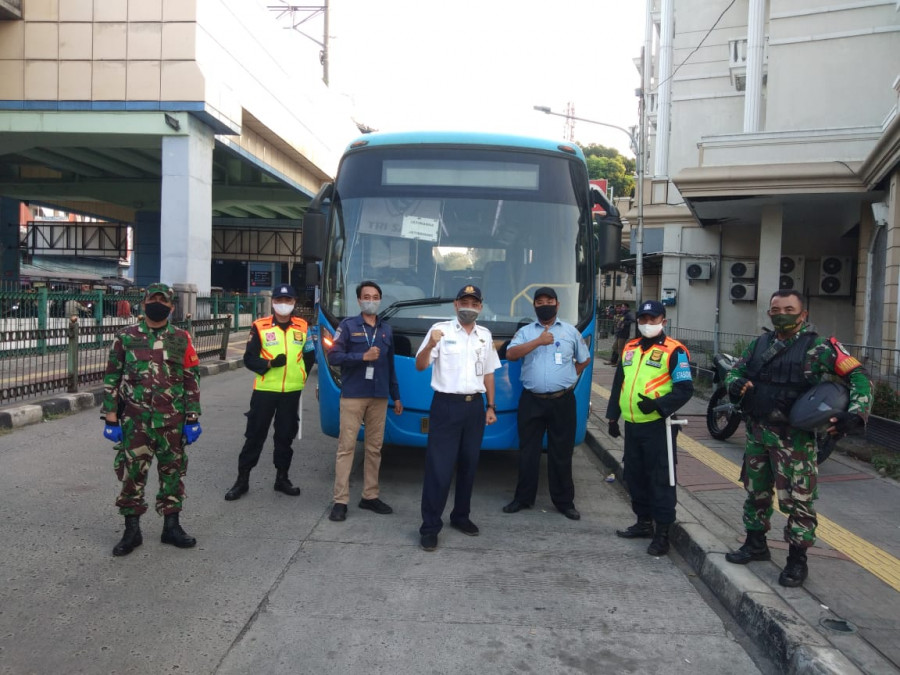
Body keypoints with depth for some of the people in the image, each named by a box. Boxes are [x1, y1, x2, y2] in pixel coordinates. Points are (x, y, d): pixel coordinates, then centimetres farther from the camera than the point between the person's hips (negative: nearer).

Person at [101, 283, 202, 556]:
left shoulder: (181, 339, 3)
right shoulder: (126, 337, 2)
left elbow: (191, 381, 4)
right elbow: (112, 379, 4)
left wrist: (192, 419, 0)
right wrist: (110, 419, -1)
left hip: (172, 420, 1)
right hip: (135, 420, -1)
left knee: (172, 472, 9)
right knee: (132, 473, 5)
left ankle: (171, 526, 22)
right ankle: (132, 530, 18)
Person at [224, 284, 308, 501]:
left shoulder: (303, 327, 4)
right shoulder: (260, 327, -3)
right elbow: (249, 359, -4)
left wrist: (304, 375, 8)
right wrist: (270, 364, -18)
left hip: (292, 392, 2)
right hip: (265, 391, -2)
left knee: (285, 436, 11)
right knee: (255, 435, 3)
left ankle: (282, 478, 24)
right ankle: (242, 480, 14)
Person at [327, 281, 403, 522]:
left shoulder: (386, 330, 14)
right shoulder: (348, 325, 1)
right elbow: (333, 357, -8)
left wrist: (396, 396, 17)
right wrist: (363, 356, -18)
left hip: (379, 397, 4)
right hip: (353, 396, -4)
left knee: (375, 447, 8)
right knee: (346, 446, -3)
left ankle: (370, 496, 18)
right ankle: (340, 501, 1)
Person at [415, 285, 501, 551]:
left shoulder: (485, 335, 11)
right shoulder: (440, 330, -4)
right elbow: (420, 366, -10)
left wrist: (491, 406, 13)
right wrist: (430, 345, -29)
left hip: (475, 406, 5)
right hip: (446, 405, -5)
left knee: (469, 465, 13)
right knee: (439, 467, -4)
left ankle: (460, 516, 29)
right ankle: (430, 527, 4)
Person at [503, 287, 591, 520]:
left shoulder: (571, 331, 8)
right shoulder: (525, 331, 5)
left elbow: (584, 360, 19)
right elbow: (510, 354, -12)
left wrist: (569, 375, 8)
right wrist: (538, 341, -17)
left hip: (562, 401, 0)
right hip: (531, 401, 0)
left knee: (561, 452, 7)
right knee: (528, 451, 7)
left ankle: (564, 501, 18)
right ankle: (523, 498, 20)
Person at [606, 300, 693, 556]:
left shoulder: (674, 350, -7)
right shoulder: (629, 348, 14)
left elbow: (685, 389, -12)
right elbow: (618, 384, 19)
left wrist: (658, 405, -26)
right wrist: (613, 417, 16)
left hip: (657, 426, -7)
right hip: (632, 425, 7)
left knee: (660, 479, -2)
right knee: (634, 475, 15)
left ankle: (662, 533, 7)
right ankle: (644, 522, 30)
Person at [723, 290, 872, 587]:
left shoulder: (819, 348, -7)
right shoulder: (759, 344, 9)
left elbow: (858, 376, -8)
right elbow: (736, 370, 16)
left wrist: (855, 414, -21)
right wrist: (735, 383, -8)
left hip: (794, 437, -6)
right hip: (757, 433, 6)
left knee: (797, 499, 0)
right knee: (755, 490, 17)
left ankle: (797, 560, 15)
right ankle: (756, 543, 35)